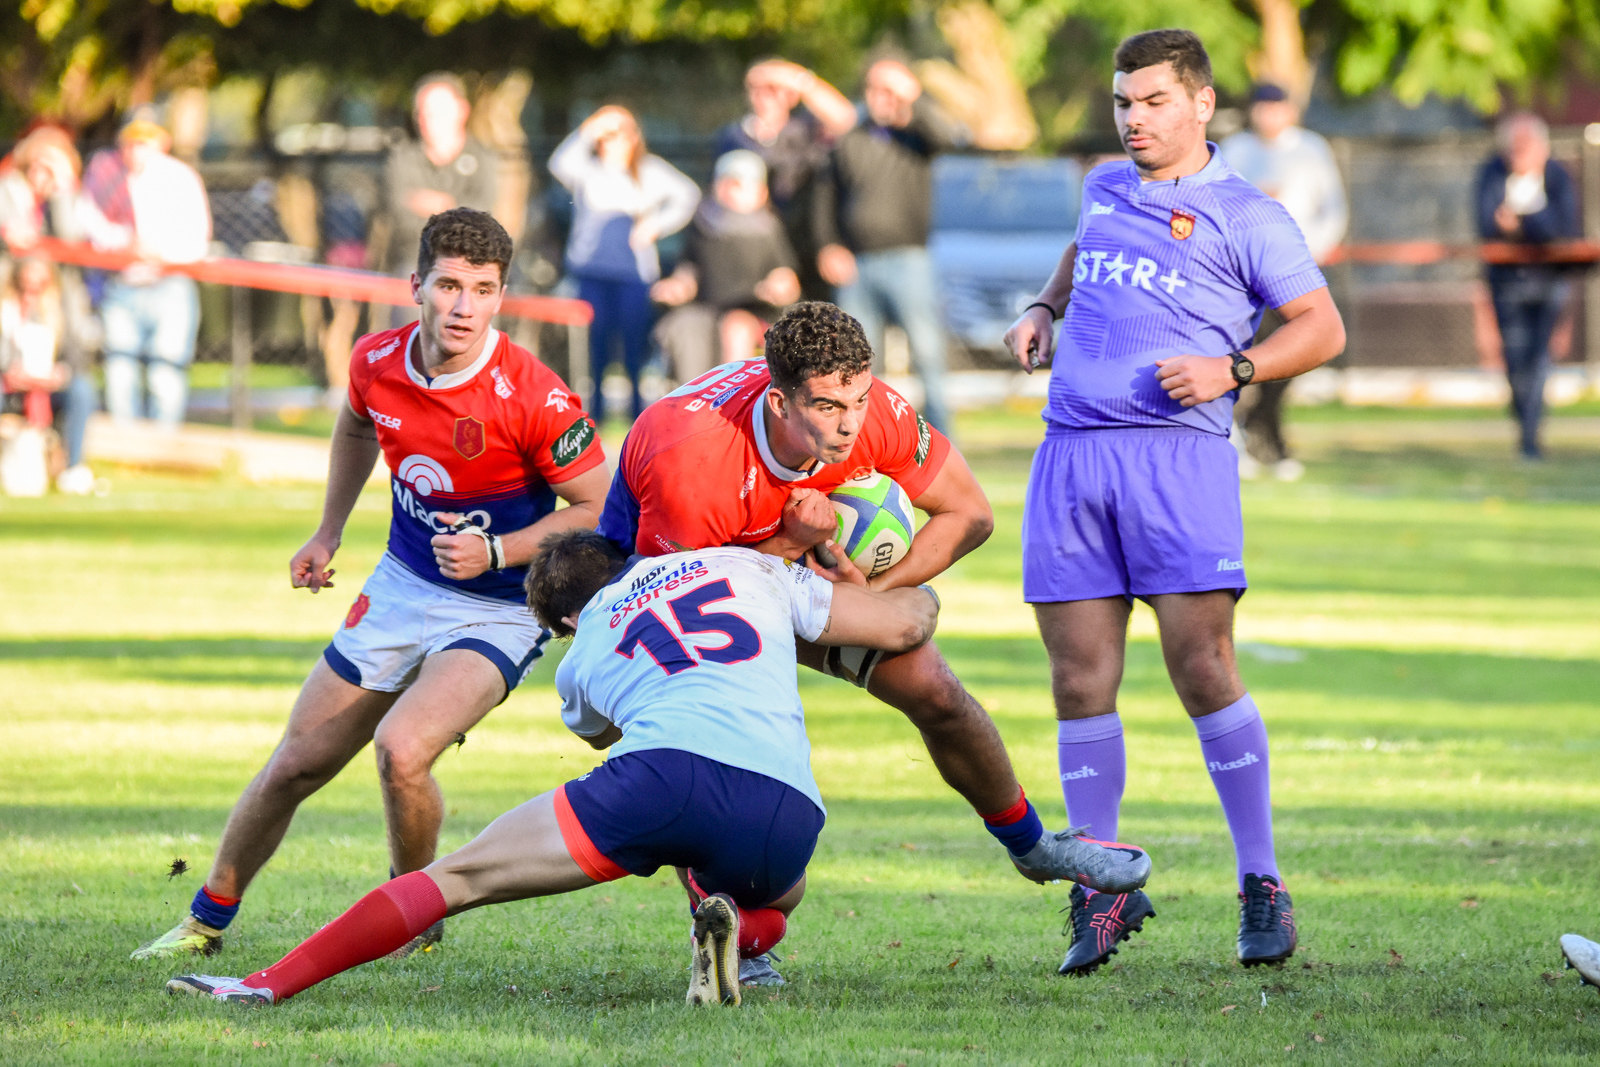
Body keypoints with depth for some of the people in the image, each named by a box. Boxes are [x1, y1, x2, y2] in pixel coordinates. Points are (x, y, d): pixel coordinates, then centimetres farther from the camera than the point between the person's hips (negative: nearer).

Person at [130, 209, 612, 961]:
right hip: (402, 586, 5)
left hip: (498, 610, -5)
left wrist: (496, 552, -24)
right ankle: (208, 920, 29)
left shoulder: (531, 397, -25)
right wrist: (328, 533, 19)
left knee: (402, 748, -27)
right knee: (297, 765, 8)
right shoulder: (376, 362, -8)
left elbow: (599, 510, -15)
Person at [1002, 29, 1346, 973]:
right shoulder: (1105, 189, 20)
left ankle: (1262, 886, -3)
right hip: (1071, 455, 5)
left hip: (1179, 454, -5)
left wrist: (1234, 369, -9)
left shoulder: (1246, 215, 4)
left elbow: (1322, 328, 5)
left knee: (1203, 670, -12)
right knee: (1081, 682, 0)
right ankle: (1102, 893, 8)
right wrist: (1044, 310, 25)